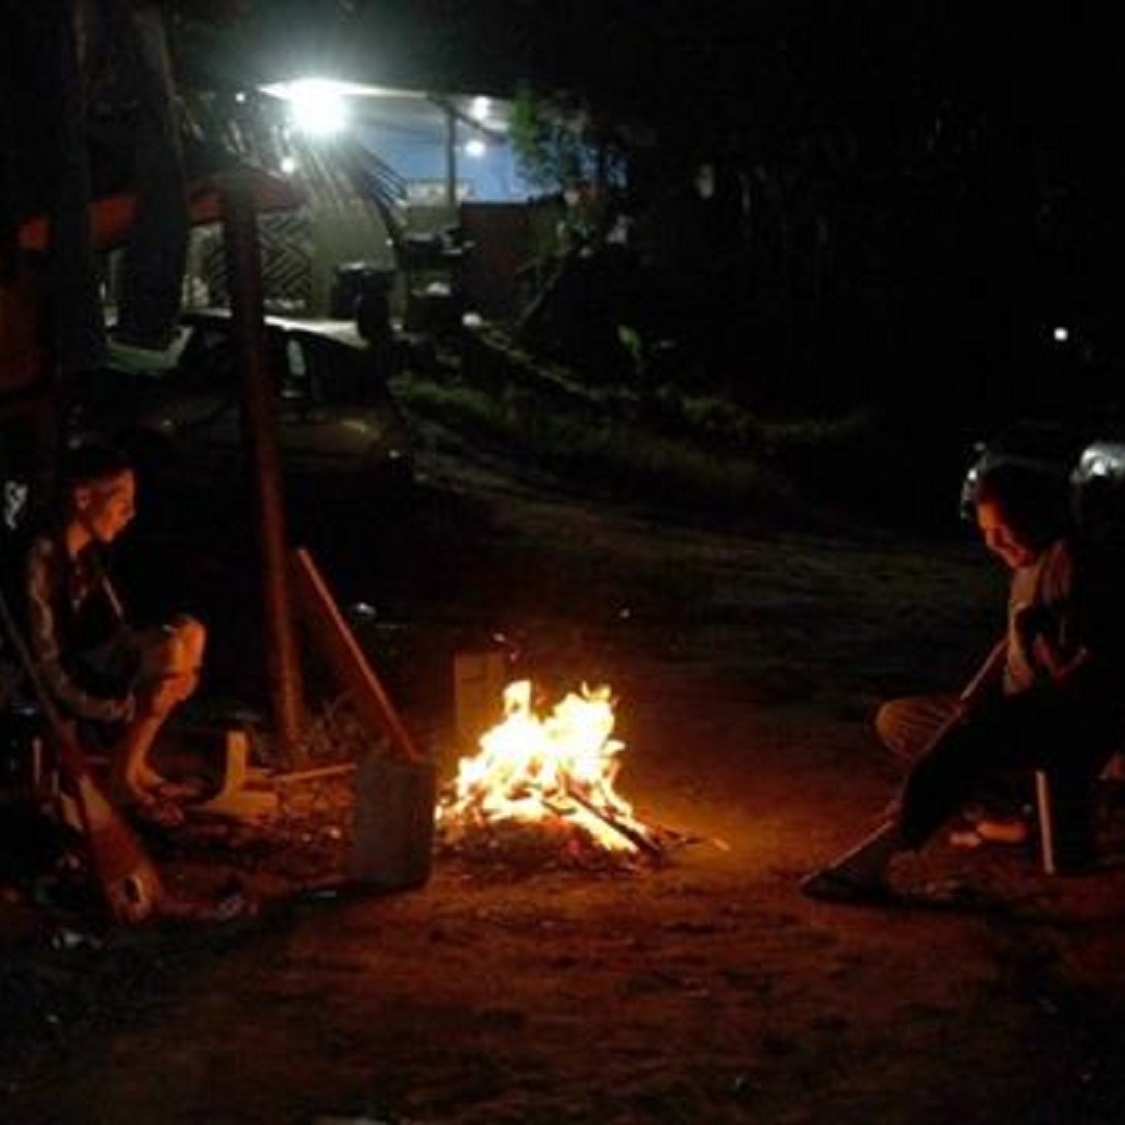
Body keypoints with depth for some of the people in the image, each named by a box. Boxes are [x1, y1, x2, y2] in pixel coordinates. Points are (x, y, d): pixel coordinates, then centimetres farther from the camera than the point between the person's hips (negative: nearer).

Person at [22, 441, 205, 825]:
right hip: (53, 693, -9)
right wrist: (118, 709, -26)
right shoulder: (41, 558, -22)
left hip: (90, 670, 9)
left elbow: (114, 629, 10)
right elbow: (44, 661, -24)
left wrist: (173, 668, -7)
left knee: (190, 632, -1)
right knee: (173, 649, -22)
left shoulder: (87, 554, 6)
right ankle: (122, 779, -10)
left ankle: (133, 762, 4)